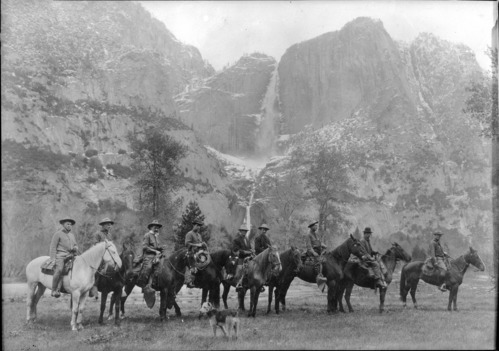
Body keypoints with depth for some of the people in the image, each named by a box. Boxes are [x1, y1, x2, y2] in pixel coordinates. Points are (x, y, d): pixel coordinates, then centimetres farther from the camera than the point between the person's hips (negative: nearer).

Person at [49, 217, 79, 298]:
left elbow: (75, 245, 29)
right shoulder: (58, 234, 5)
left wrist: (75, 248, 3)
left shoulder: (72, 235, 24)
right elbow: (53, 247, -1)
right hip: (60, 256, -6)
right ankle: (54, 290, -28)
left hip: (71, 256, 7)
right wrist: (53, 259, -11)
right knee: (59, 270, -32)